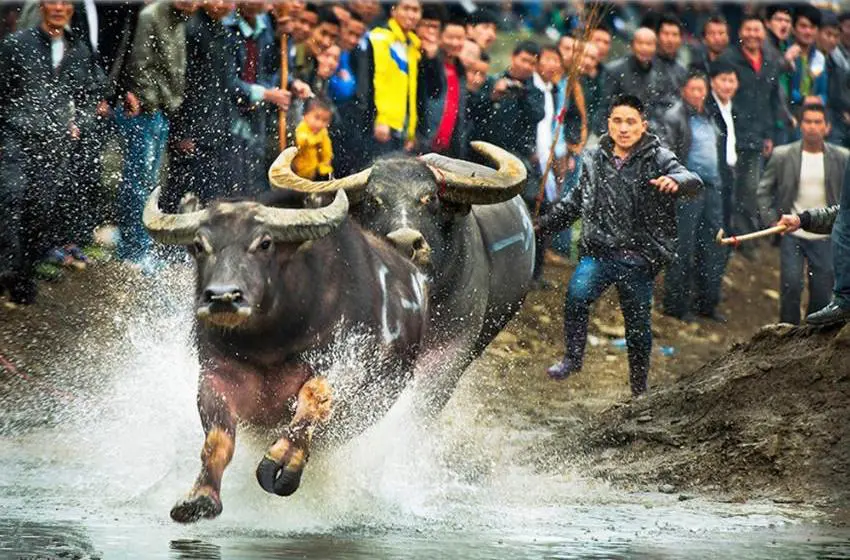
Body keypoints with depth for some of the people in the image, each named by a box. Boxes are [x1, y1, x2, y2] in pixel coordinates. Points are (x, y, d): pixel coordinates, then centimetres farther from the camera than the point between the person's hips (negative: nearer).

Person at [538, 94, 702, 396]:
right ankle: (573, 357, -9)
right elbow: (576, 199, 26)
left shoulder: (657, 159, -2)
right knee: (576, 295, -25)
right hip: (599, 251, 2)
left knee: (638, 323, 6)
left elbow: (694, 182, -18)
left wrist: (675, 181, -41)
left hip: (639, 257, -2)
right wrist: (544, 223, 27)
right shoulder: (594, 159, 10)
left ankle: (639, 388, 24)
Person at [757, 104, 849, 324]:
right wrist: (772, 220, -2)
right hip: (792, 234, -1)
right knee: (791, 286, -7)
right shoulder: (783, 155, -2)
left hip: (824, 236, 1)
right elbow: (764, 190, 7)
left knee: (822, 291, 2)